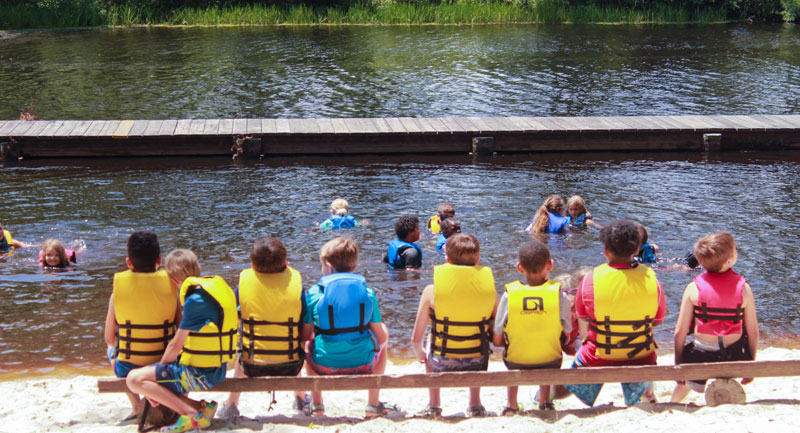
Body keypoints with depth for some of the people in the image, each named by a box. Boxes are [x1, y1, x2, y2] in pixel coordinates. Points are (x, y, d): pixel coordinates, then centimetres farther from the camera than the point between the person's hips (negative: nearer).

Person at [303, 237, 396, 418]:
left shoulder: (315, 292, -8)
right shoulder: (368, 292, -3)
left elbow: (304, 336, -3)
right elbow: (381, 338, 0)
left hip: (324, 367, 0)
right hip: (363, 366, 0)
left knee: (306, 344, 34)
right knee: (384, 331, 32)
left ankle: (316, 405, 33)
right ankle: (373, 406, 33)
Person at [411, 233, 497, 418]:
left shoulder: (432, 291, -12)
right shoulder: (488, 288, -10)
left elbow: (416, 338, -6)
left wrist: (419, 354, 16)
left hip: (442, 367, -1)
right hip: (477, 366, 1)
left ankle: (434, 405, 36)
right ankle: (475, 404, 36)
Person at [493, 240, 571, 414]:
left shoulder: (509, 295, -16)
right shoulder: (559, 295, -15)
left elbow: (497, 341, -8)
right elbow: (566, 336, -4)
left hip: (516, 365, 0)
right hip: (550, 365, 1)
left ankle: (512, 403, 34)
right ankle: (545, 400, 37)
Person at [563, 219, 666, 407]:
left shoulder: (591, 279, -17)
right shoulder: (650, 279, -13)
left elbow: (583, 323, -3)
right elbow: (658, 319, 2)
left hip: (597, 361, -1)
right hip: (641, 361, 1)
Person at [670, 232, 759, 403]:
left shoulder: (693, 288, -13)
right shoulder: (743, 288, -12)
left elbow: (680, 332, -10)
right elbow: (753, 332, -5)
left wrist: (678, 363, 3)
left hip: (701, 355, 0)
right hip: (734, 358, 0)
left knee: (684, 383, 30)